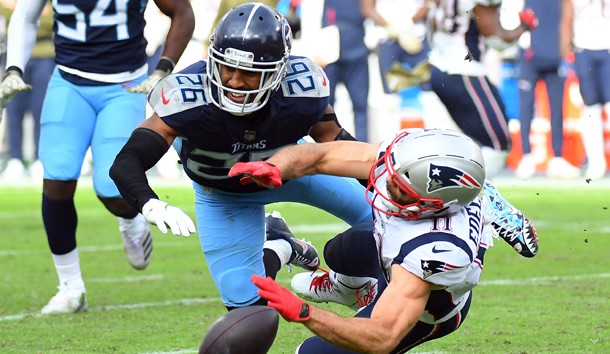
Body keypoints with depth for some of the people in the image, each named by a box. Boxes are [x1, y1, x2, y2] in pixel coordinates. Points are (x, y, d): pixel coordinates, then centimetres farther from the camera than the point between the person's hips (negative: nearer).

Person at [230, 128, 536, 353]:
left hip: (424, 308, -7)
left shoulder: (436, 250, -51)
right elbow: (318, 156, -27)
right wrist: (271, 169, -48)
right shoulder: (409, 157, -36)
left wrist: (301, 312, -59)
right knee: (338, 253, 35)